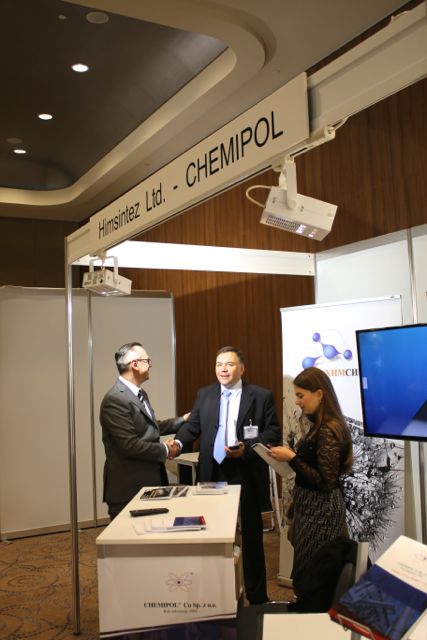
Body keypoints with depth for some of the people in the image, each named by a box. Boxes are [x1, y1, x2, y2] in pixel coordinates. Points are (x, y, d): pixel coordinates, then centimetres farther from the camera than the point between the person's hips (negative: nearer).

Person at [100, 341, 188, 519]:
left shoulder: (139, 394, 12)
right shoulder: (115, 399, -20)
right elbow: (130, 445, -24)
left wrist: (182, 420, 19)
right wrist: (165, 450, -13)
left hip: (148, 481, 9)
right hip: (128, 488, -9)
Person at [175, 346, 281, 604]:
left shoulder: (261, 396, -4)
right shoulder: (205, 394, 8)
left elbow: (274, 432, -7)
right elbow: (193, 426, 5)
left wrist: (247, 448, -21)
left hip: (247, 476, -3)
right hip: (214, 475, 3)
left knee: (252, 538, 9)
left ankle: (257, 598, 25)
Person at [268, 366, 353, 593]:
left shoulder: (328, 431, -23)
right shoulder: (321, 426, 7)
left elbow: (325, 482, -23)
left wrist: (292, 458, -22)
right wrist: (289, 456, 3)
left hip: (320, 511, -9)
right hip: (313, 507, 9)